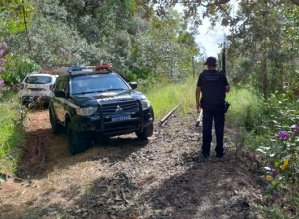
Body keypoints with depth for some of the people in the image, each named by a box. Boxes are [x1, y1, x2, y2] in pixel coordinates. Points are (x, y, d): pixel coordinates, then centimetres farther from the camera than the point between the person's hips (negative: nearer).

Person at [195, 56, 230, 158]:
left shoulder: (203, 75, -1)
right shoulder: (221, 75, 0)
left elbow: (198, 89, -2)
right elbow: (227, 89, 0)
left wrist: (197, 102, 7)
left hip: (207, 105, 0)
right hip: (219, 105, 0)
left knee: (206, 128, 7)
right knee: (219, 128, 7)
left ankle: (206, 151, 11)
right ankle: (219, 151, 10)